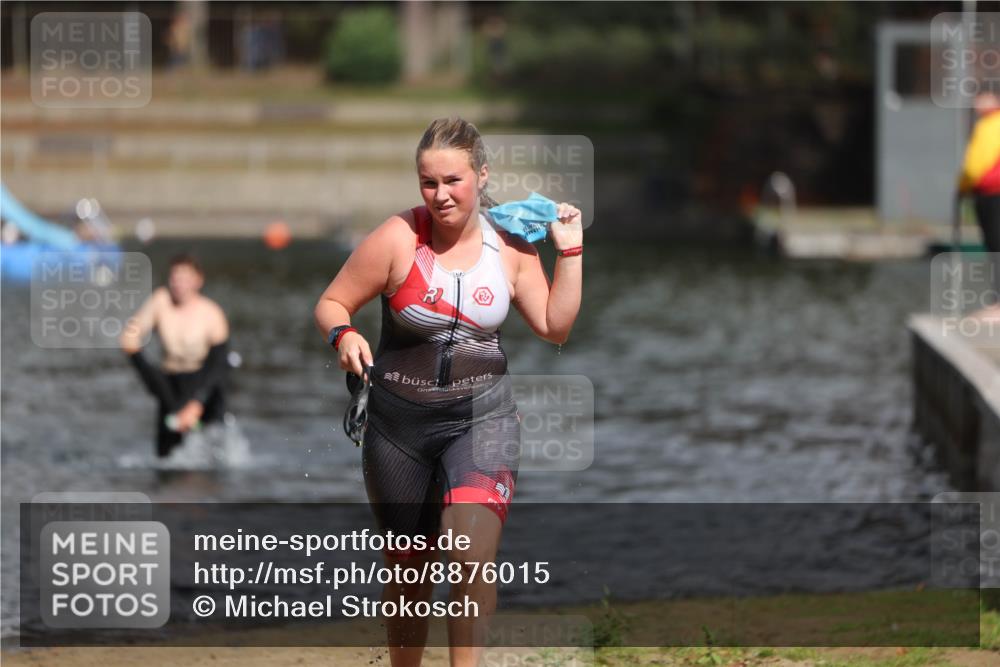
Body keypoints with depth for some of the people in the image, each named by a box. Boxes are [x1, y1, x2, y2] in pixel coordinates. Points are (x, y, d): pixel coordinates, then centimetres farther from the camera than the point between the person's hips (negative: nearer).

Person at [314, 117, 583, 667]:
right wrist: (344, 336, -27)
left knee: (470, 558, -22)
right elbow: (331, 304, -6)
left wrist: (570, 253, -5)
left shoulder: (510, 246, -2)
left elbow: (554, 327, 2)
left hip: (482, 416, 0)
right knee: (408, 570, 12)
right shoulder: (398, 239, -12)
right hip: (400, 420, 0)